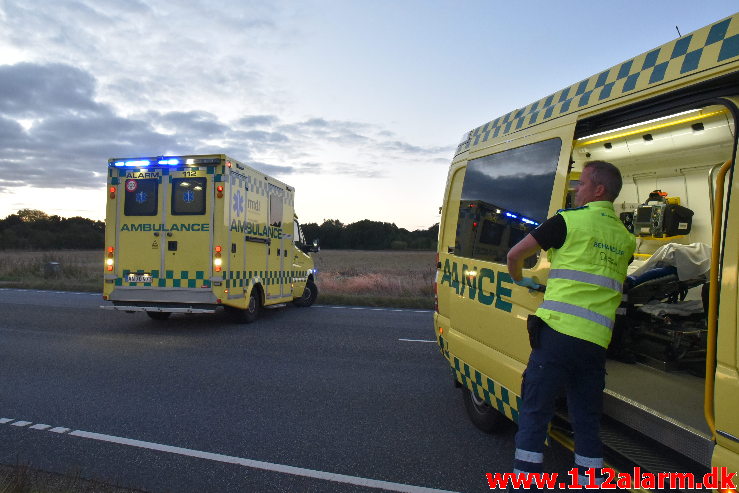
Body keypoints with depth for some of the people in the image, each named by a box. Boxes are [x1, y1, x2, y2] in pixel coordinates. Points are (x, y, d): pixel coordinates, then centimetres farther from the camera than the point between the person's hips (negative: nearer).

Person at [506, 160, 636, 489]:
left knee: (534, 414, 2)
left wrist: (520, 279, 23)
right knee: (587, 422, 14)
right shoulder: (625, 238, 15)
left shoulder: (569, 220, -2)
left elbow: (515, 254, 3)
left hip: (558, 331, -5)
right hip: (596, 342, 6)